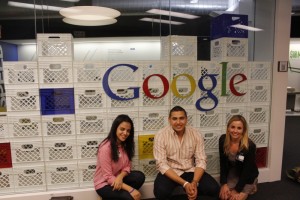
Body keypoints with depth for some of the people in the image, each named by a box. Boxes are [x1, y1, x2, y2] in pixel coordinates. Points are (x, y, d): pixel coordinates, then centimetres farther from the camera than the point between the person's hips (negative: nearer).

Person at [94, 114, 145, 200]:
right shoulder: (105, 148, -25)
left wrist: (120, 176, -24)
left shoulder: (126, 144, -3)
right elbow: (108, 177, -24)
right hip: (104, 184, -7)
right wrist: (130, 189, -28)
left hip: (117, 178, 7)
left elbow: (127, 166, -1)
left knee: (139, 176, -19)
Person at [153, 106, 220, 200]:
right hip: (170, 172, -2)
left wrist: (194, 182, -24)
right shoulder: (161, 135, -13)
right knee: (161, 191, -32)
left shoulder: (195, 134, -4)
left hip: (190, 171, 3)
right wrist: (184, 183, -27)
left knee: (214, 189, -19)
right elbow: (162, 164, -18)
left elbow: (201, 160, -5)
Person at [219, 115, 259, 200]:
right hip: (231, 173, 3)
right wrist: (224, 184, -12)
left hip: (248, 177, -3)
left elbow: (247, 170, -20)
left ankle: (251, 188, 15)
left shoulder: (250, 146, -28)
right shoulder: (223, 140, -19)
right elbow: (223, 163, -9)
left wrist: (236, 190, -18)